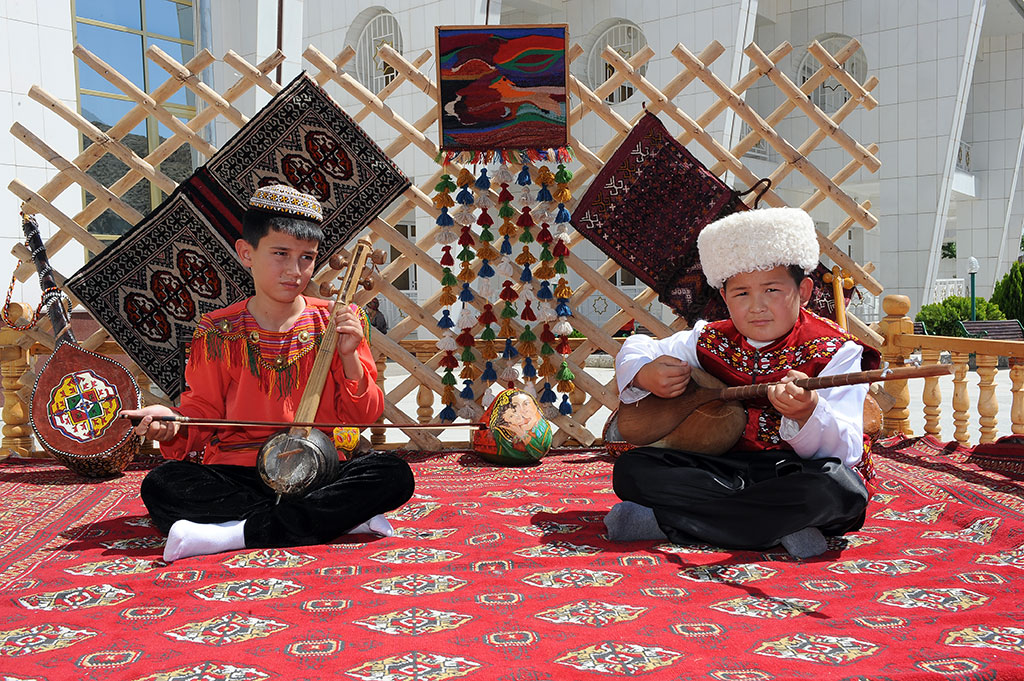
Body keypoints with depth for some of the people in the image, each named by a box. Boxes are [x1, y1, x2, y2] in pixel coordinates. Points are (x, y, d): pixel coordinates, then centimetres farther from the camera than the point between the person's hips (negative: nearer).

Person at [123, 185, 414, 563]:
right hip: (236, 472, 1)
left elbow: (364, 415, 4)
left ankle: (236, 533, -26)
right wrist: (174, 423, -12)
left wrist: (349, 355, -12)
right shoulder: (219, 332, 4)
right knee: (161, 485, -27)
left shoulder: (334, 323, 4)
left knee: (393, 474, -27)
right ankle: (338, 518, -25)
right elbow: (203, 411, 10)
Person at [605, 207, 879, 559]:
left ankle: (663, 521, -28)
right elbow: (636, 348, 19)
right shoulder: (710, 341, 5)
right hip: (725, 469, 3)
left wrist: (807, 414, -40)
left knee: (837, 484, -39)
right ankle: (781, 525, -23)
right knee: (630, 469, -16)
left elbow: (845, 450, -17)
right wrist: (644, 375, -6)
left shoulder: (835, 350, -7)